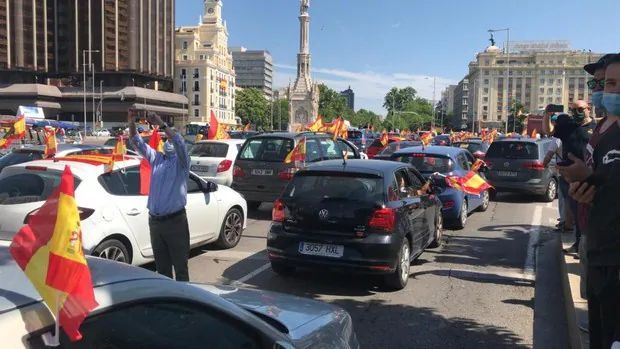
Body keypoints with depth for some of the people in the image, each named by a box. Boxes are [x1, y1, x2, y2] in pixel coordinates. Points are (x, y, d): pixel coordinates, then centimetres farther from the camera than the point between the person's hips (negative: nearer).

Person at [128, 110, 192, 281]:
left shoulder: (181, 161, -2)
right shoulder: (156, 158, 14)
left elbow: (178, 141, -20)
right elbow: (138, 143, 8)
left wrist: (161, 124, -26)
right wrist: (131, 124, -7)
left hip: (175, 221, -5)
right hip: (155, 221, 6)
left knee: (180, 264, 1)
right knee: (161, 265, 15)